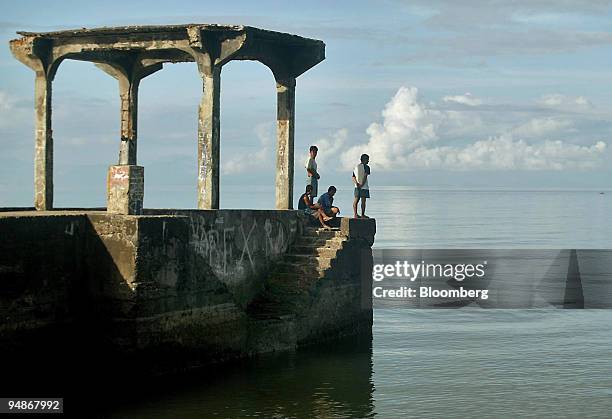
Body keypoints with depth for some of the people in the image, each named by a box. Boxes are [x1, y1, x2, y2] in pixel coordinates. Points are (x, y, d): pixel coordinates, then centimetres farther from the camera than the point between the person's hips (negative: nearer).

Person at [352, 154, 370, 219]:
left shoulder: (356, 167, 14)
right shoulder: (366, 167, -6)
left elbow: (353, 177, 8)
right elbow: (365, 176, -15)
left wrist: (356, 183, -3)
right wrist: (362, 184, -16)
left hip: (357, 187, 6)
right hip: (364, 187, -6)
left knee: (356, 200, 7)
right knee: (363, 201, -2)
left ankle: (355, 214, 0)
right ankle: (362, 215, 1)